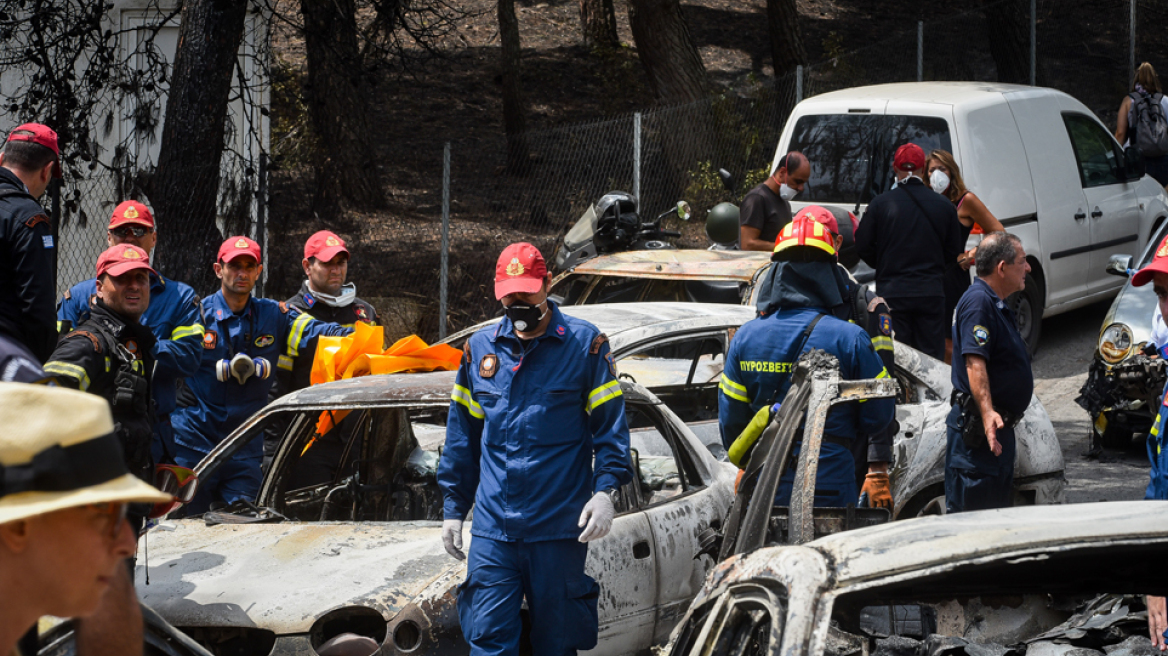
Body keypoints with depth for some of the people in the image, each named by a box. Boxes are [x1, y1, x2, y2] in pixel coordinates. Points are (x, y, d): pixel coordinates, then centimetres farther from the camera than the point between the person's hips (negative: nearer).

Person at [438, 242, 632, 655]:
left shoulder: (585, 344, 0)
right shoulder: (480, 349, 10)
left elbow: (610, 425, 0)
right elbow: (462, 438, 16)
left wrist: (605, 490, -13)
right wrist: (453, 508, 13)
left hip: (560, 528, -3)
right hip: (492, 528, 3)